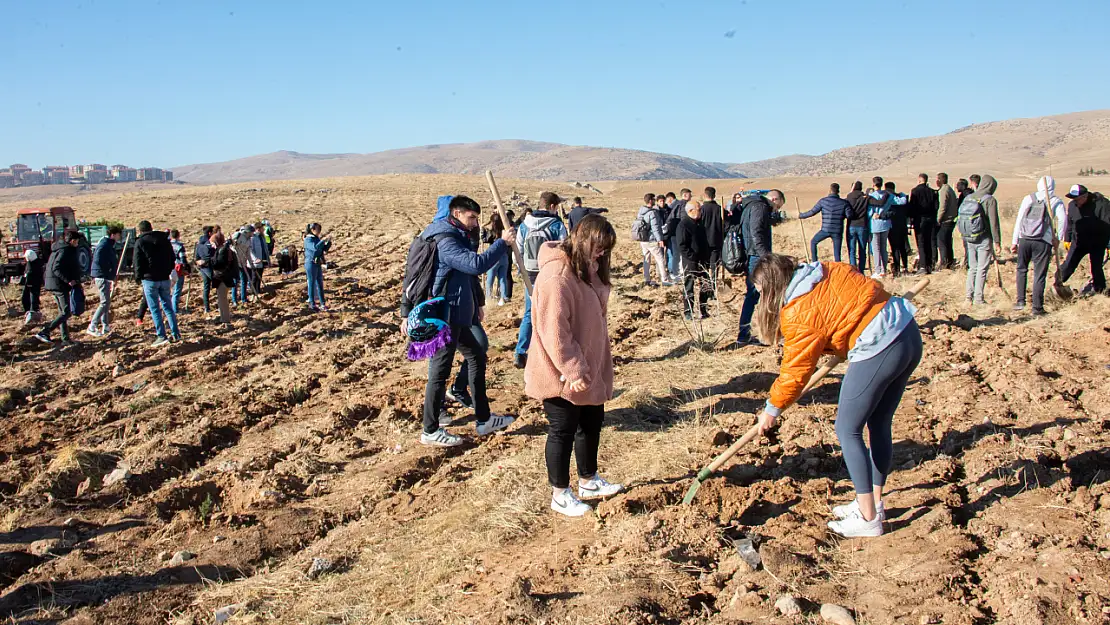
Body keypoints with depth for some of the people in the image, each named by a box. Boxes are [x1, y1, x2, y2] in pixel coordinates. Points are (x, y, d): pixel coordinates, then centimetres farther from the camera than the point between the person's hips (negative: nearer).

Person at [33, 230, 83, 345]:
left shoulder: (59, 249, 15)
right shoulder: (65, 251, -15)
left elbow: (53, 267, 20)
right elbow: (56, 268, -25)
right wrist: (68, 280, -26)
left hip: (53, 284, 11)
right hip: (60, 285, -11)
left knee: (62, 312, 13)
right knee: (65, 313, -9)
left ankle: (65, 338, 17)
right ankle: (44, 333, -14)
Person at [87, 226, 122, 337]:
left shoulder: (110, 245, 16)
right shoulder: (104, 245, -15)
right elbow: (98, 261, -24)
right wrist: (110, 272, -17)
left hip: (105, 277, 11)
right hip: (102, 277, -11)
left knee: (106, 302, 14)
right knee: (105, 303, -11)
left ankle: (105, 327, 20)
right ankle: (92, 327, -8)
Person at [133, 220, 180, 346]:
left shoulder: (140, 242, -7)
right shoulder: (164, 239, 9)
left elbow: (138, 263, -8)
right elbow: (172, 258, 13)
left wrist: (138, 278, 4)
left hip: (149, 279, -5)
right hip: (165, 278, 5)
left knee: (155, 309, -1)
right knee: (168, 306, 13)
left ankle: (162, 336, -5)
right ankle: (175, 333, 11)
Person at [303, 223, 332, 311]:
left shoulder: (317, 239, 12)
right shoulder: (308, 239, -12)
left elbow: (324, 249, 15)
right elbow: (315, 247, -29)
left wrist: (329, 241, 0)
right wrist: (324, 240, -30)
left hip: (318, 264, 8)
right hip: (311, 264, -8)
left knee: (320, 284, 10)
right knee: (312, 284, 1)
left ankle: (322, 304, 16)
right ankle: (312, 304, 9)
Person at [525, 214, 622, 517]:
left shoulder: (587, 270, 8)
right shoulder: (557, 275, -24)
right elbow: (554, 331, -27)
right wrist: (573, 371, -23)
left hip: (590, 370, 10)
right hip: (564, 376, -9)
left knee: (592, 423, 21)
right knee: (563, 432, 5)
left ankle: (589, 481, 39)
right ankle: (560, 495, 21)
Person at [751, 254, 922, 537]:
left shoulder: (799, 313, -10)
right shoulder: (827, 271, 12)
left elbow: (796, 371, -2)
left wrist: (772, 409, 10)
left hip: (878, 350, -10)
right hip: (909, 333, 10)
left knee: (847, 431, 2)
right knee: (879, 424, 19)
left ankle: (868, 518, 5)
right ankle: (874, 502, 30)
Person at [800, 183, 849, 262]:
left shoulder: (823, 201, -3)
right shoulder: (844, 203, 0)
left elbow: (812, 212, 2)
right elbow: (850, 215, -8)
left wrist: (801, 216, 17)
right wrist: (841, 215, 13)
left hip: (825, 230, -1)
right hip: (838, 232, 1)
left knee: (813, 242, 24)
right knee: (837, 254, 6)